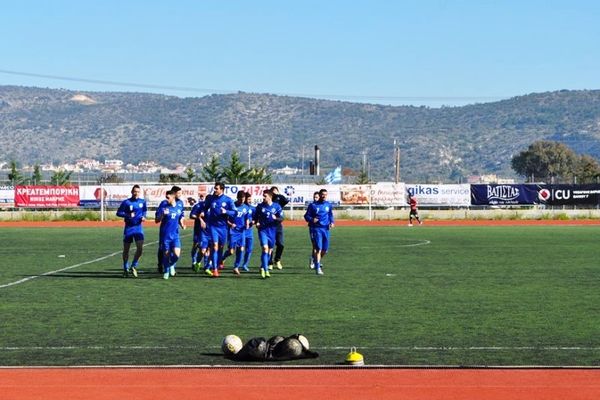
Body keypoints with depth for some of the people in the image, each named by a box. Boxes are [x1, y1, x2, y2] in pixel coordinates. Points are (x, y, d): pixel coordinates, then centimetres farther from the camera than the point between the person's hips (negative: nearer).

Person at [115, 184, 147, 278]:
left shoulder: (142, 202, 2)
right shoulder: (126, 202, -8)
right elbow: (118, 213, -6)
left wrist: (143, 216, -1)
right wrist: (128, 215, -21)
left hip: (138, 227, 2)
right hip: (128, 228, -2)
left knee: (140, 247, -13)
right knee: (126, 249, 6)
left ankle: (133, 266, 6)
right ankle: (126, 269, 23)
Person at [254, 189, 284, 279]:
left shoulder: (277, 206, 0)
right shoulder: (260, 206, 2)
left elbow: (281, 218, 1)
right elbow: (255, 217, 13)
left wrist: (276, 218, -20)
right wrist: (256, 223, -7)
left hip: (272, 230, 2)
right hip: (263, 230, -2)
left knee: (270, 250, 9)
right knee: (265, 248, -18)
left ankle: (263, 268, 29)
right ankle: (265, 270, -20)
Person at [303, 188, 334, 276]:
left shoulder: (328, 205, 9)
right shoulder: (313, 205, -3)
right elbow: (306, 216, 2)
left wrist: (332, 222, 2)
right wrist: (311, 219, -19)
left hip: (326, 228, 4)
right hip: (317, 228, -4)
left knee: (325, 249, 7)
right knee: (318, 248, -13)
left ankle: (317, 261, 35)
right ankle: (318, 268, -9)